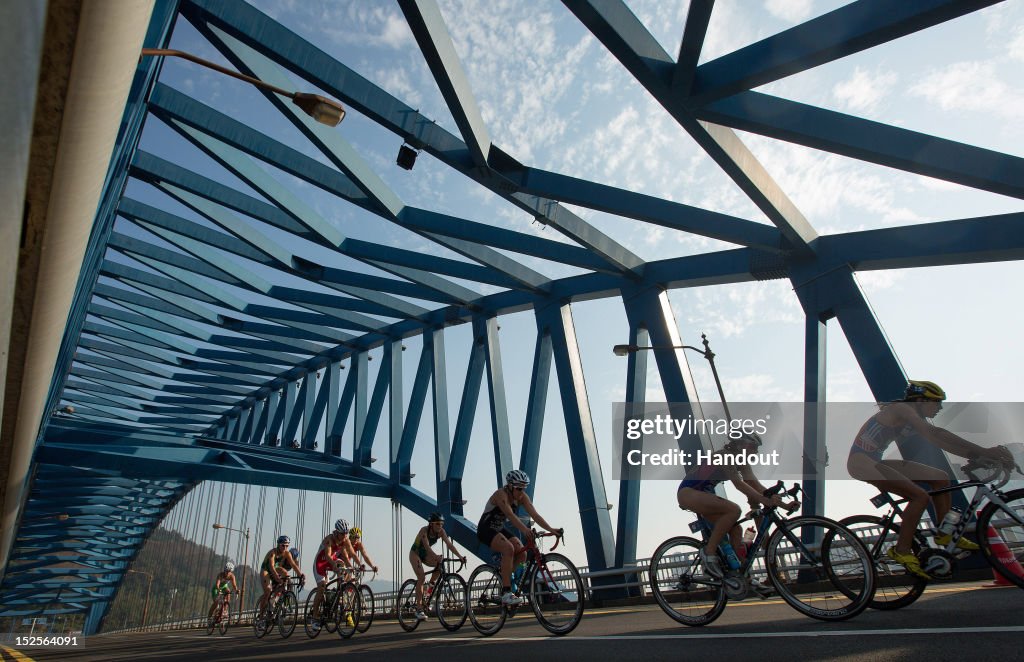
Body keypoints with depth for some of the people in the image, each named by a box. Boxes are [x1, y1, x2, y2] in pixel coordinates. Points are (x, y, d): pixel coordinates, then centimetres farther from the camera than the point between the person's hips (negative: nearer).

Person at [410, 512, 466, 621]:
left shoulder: (441, 532, -15)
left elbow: (449, 544, -24)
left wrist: (460, 556, -37)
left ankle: (431, 584, 1)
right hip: (415, 553, -5)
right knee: (421, 577, -22)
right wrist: (437, 557, -60)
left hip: (425, 554, 5)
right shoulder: (424, 530, -30)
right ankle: (419, 609, -20)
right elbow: (427, 546, -44)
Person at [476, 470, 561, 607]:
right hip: (486, 529, -7)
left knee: (522, 553, -12)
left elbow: (535, 515, -19)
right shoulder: (501, 494, -27)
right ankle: (506, 593, -29)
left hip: (500, 529, 7)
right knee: (508, 548, -31)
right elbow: (510, 514, -43)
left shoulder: (522, 497, -9)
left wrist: (551, 529, -33)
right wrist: (525, 530, -57)